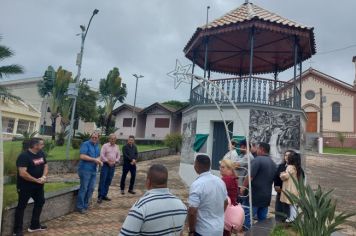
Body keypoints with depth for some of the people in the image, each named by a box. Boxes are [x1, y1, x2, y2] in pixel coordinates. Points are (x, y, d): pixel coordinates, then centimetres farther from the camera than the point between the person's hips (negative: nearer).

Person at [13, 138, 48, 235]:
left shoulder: (41, 154, 1)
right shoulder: (24, 156, -22)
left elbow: (45, 165, 8)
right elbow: (22, 173, -28)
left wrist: (44, 177, -11)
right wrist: (36, 180, -21)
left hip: (38, 185, 8)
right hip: (25, 186, -8)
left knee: (40, 202, 16)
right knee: (22, 206, 3)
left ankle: (35, 225, 32)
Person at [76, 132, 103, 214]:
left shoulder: (97, 146, 14)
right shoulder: (85, 144, -9)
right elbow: (82, 156, -19)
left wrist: (99, 161, -2)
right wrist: (94, 159, -19)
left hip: (93, 170, 7)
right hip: (85, 170, -7)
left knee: (91, 188, 11)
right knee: (84, 188, -1)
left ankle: (85, 205, 25)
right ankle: (80, 207, 11)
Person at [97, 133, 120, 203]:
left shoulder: (116, 147, 11)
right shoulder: (105, 146, -4)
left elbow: (118, 156, 13)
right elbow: (102, 155, -11)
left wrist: (115, 161, -4)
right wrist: (108, 161, -13)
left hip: (112, 166, 5)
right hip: (105, 164, -5)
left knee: (108, 181, 8)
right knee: (102, 181, -5)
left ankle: (104, 195, 17)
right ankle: (100, 196, 0)